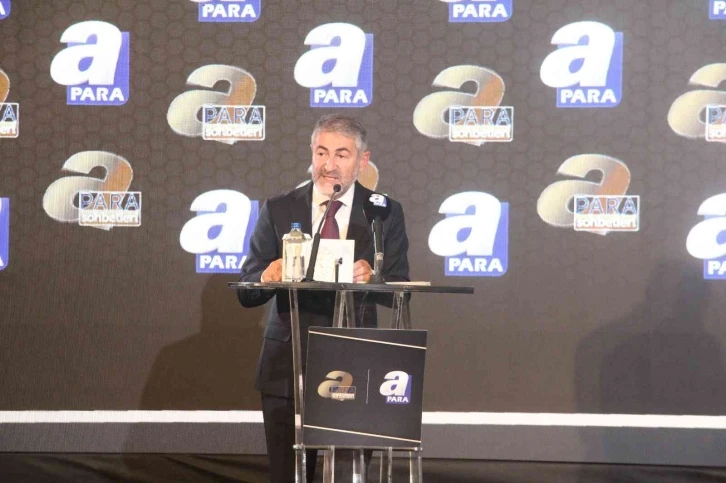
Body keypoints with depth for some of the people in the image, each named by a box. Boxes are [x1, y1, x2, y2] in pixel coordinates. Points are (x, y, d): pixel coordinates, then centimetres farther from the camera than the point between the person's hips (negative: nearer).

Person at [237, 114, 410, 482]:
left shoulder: (384, 214, 4)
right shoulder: (278, 211, 4)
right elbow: (246, 293, 3)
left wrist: (371, 279, -23)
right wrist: (268, 277, -21)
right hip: (287, 367, 1)